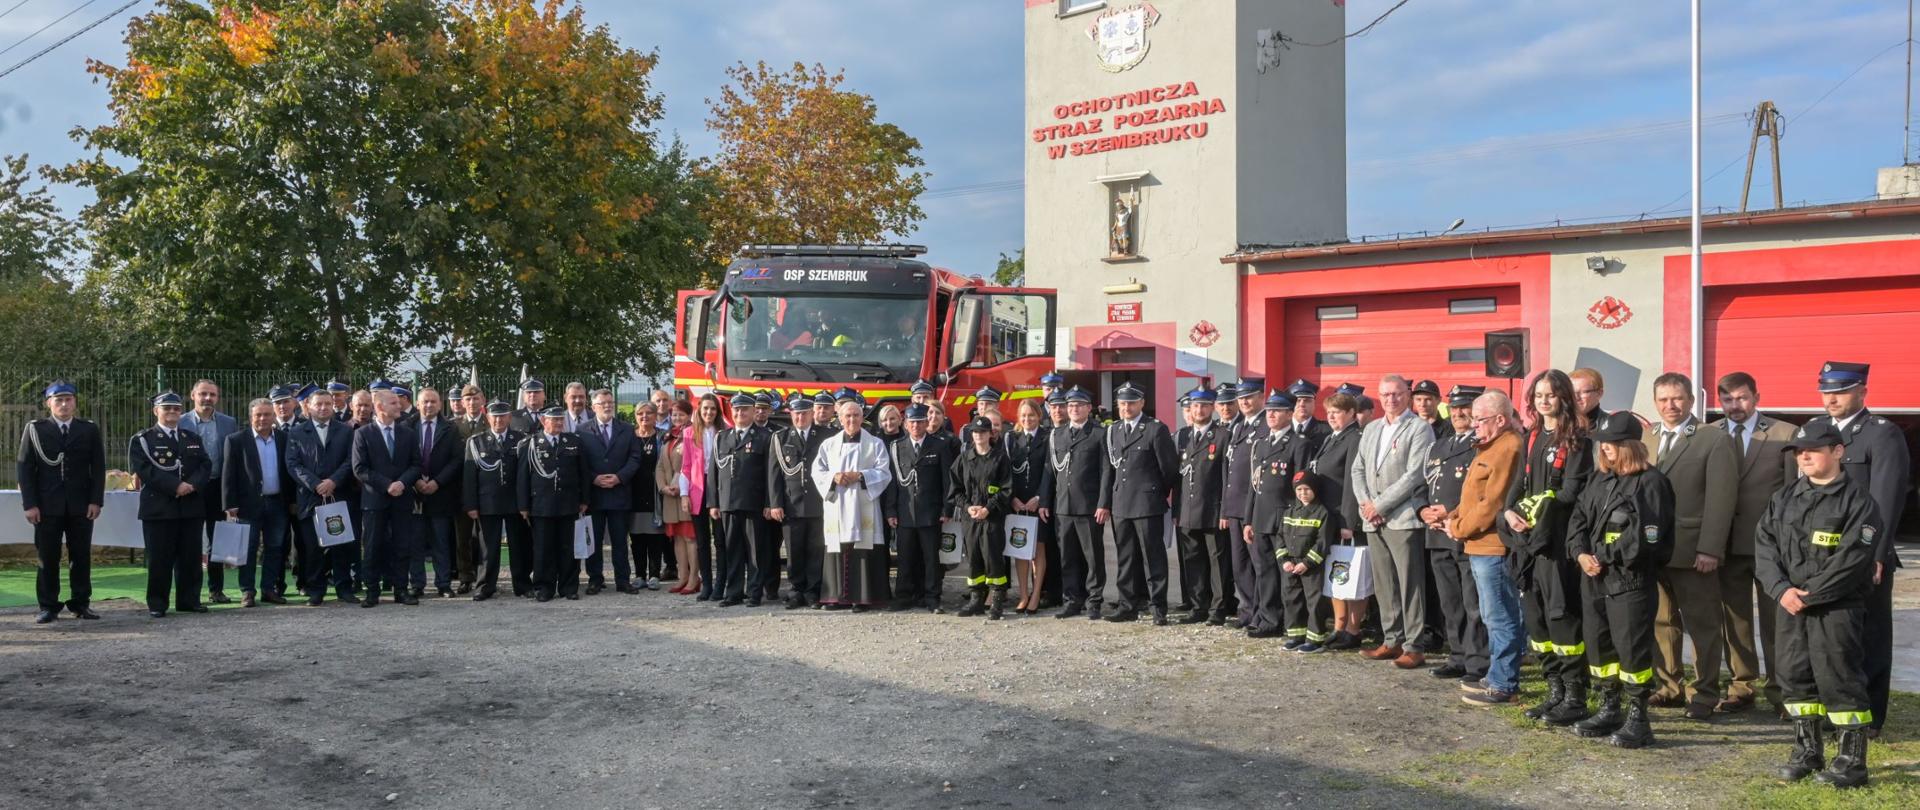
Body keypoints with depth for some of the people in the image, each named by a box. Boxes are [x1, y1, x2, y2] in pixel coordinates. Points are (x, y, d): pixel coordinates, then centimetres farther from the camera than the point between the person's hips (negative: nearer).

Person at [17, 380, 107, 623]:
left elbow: (98, 468, 6)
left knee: (81, 556, 4)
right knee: (47, 557, 1)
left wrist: (96, 500, -4)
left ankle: (81, 603, 11)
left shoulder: (90, 430, 8)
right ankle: (48, 607, 8)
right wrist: (29, 504, -5)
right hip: (47, 506, -1)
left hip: (81, 505, 1)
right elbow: (24, 468, 3)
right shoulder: (34, 430, 5)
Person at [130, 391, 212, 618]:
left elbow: (206, 465, 9)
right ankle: (157, 604, 6)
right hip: (158, 508, -4)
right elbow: (144, 469, -10)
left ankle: (189, 600, 14)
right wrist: (175, 486, -18)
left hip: (191, 507, 4)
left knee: (191, 557, 6)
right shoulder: (142, 440, 3)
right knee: (160, 559, -2)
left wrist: (192, 484, -11)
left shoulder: (193, 438, 17)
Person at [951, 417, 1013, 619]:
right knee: (972, 558, 5)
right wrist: (967, 506, -6)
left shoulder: (1000, 458, 1)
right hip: (968, 517, 4)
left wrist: (988, 508, -12)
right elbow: (954, 488, 9)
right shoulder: (964, 458, 10)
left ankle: (996, 602, 2)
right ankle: (977, 600, 15)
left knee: (993, 558, -7)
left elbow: (1006, 489, -3)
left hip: (993, 517, -3)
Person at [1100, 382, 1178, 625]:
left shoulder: (1156, 429, -6)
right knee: (1126, 558, 10)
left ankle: (1158, 608, 4)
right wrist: (1104, 503, 10)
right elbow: (1110, 469, 14)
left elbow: (1169, 467, -2)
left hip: (1148, 504, -6)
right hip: (1120, 504, 6)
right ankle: (1129, 605, 18)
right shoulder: (1113, 431, 13)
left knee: (1153, 557, -2)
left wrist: (1161, 494, 8)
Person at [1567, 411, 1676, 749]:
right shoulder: (1600, 479, 14)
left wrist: (1604, 556, -14)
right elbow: (1578, 518, 11)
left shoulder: (1650, 482, -10)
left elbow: (1646, 536, -18)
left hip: (1632, 580, -8)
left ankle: (1638, 719, 5)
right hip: (1594, 580, 8)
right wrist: (1581, 554, -5)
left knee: (1632, 647, -5)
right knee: (1598, 643, 13)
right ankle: (1609, 710, 26)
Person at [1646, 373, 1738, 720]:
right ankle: (1669, 687, 22)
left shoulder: (1714, 441, -3)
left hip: (1693, 552, -5)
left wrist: (1710, 549, -15)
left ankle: (1704, 695, 11)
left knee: (1702, 626, 3)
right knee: (1662, 622, 12)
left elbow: (1720, 498, -9)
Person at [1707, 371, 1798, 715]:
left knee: (1774, 620, 3)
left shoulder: (1785, 434, -1)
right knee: (1734, 620, 9)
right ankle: (1741, 687, 18)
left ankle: (1779, 690, 11)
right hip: (1727, 543, 3)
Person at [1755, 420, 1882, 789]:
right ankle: (1808, 750, 25)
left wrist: (1809, 595, -16)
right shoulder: (1784, 498, 10)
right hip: (1790, 605, 6)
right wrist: (1781, 589, -11)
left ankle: (1852, 760, 6)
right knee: (1795, 676, 11)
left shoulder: (1858, 500, -8)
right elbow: (1764, 544, 3)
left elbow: (1851, 560, -15)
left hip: (1838, 607, -6)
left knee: (1839, 679, -4)